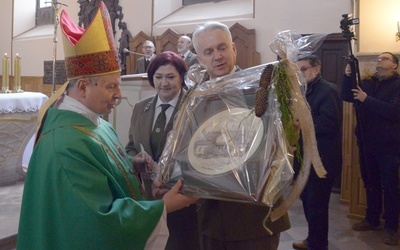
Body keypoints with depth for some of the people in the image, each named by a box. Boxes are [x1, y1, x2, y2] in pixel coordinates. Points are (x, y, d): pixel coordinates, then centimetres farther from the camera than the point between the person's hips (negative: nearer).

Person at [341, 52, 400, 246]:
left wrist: (367, 99, -24)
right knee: (370, 184, 16)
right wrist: (348, 76, -12)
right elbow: (347, 97, 3)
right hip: (366, 143, 5)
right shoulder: (367, 82, 10)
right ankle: (372, 219, 30)